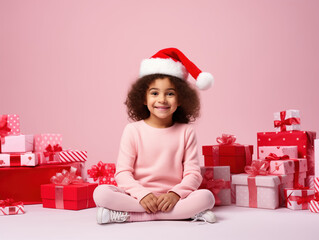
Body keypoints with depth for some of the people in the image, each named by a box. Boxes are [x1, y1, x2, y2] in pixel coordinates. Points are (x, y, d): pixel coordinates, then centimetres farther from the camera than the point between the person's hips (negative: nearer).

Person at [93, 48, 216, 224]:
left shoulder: (185, 132, 4)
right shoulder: (133, 130, 2)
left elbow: (193, 174, -1)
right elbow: (122, 172, -3)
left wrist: (175, 194, -20)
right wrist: (142, 194, -20)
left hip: (173, 197, 1)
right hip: (136, 196, 0)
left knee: (206, 197, -28)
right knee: (101, 193, -27)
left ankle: (125, 215, -25)